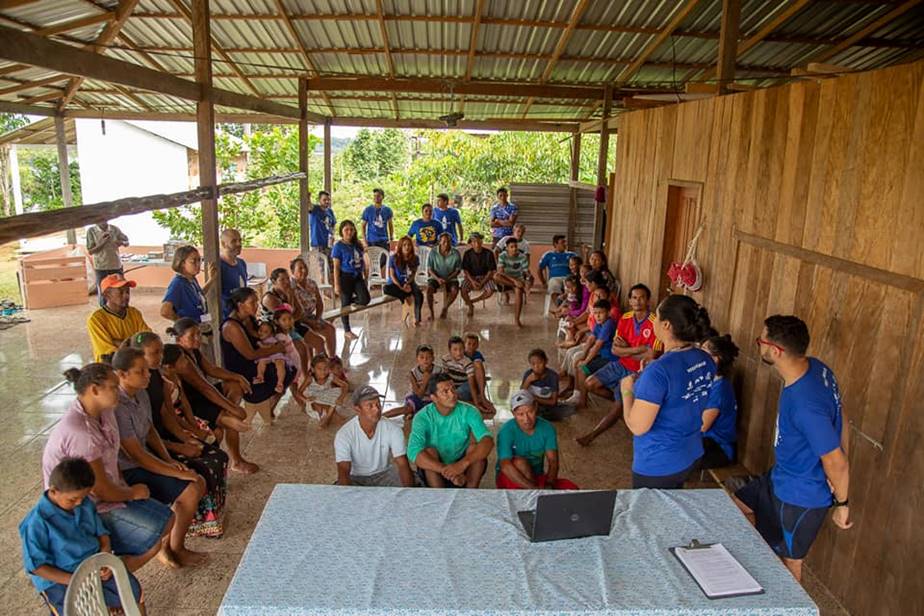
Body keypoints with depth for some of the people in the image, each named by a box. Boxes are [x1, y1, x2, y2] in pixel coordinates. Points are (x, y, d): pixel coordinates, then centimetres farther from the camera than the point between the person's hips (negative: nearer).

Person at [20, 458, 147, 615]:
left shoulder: (85, 504, -2)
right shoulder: (38, 522, -19)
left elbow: (101, 532, 8)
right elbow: (36, 566, -16)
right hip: (58, 580, -5)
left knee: (133, 590, -3)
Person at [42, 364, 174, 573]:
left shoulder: (104, 412, -2)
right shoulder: (79, 432, -30)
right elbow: (102, 490, -21)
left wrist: (125, 488, -1)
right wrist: (132, 493, -5)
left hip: (108, 492, 9)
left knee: (168, 520, 1)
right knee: (156, 539, -14)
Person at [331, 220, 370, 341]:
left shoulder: (357, 244, 7)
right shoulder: (338, 246, -9)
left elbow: (362, 260, 15)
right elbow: (336, 267, -10)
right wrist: (336, 284, -12)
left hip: (358, 276, 5)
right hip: (345, 277, -5)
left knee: (365, 300, -12)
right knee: (345, 304, 5)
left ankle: (350, 301, 23)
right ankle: (347, 331, 19)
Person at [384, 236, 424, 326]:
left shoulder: (415, 258, -3)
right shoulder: (393, 258, -9)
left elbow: (413, 274, 3)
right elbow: (392, 275, -8)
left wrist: (408, 283, -17)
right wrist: (401, 287, -20)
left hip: (409, 283, 1)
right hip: (396, 283, -1)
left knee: (419, 294, -31)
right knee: (386, 289, -35)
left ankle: (416, 319, -25)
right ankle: (406, 299, -19)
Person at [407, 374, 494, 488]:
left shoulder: (468, 411, -13)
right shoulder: (423, 417, -17)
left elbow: (488, 441, -27)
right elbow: (413, 452, -32)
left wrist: (462, 464, -43)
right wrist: (446, 471, -42)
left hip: (466, 470, 1)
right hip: (436, 472, -1)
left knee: (476, 440, -24)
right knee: (430, 451, -29)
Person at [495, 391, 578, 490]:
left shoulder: (547, 428, -10)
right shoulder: (507, 432, -22)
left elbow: (553, 462, -15)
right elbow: (505, 466, -34)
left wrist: (549, 485, -35)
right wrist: (533, 489, -42)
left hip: (535, 478, 3)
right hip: (510, 480, -3)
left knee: (571, 489, -19)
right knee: (519, 462, -36)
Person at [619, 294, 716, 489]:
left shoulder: (659, 370, -30)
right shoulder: (706, 361, -4)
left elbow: (637, 426, -25)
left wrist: (627, 390, -10)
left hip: (657, 466, -7)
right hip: (692, 456, 7)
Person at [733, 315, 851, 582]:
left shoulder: (805, 405, -39)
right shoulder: (814, 366, -11)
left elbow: (836, 462, -28)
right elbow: (840, 419, 2)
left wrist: (841, 504, -11)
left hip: (801, 495, -9)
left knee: (790, 561, 15)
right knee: (738, 506, 23)